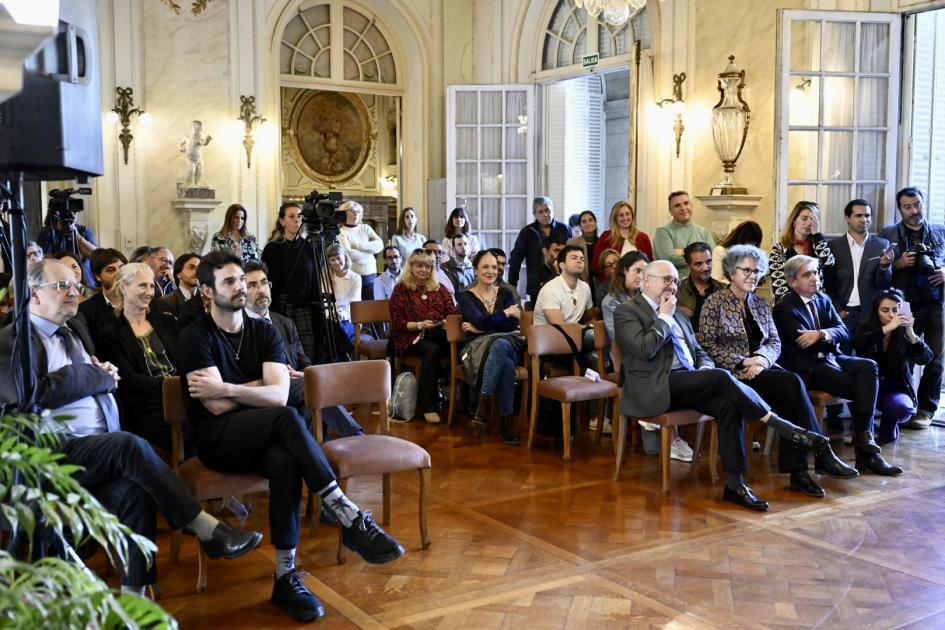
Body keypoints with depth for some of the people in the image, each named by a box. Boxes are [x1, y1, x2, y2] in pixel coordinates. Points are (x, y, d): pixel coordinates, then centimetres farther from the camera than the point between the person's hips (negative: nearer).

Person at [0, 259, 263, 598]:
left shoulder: (75, 328, 23)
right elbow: (34, 393, -15)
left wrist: (103, 374, 9)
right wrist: (98, 376, -4)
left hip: (102, 449, 6)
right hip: (56, 453, -6)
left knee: (133, 490, -27)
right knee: (131, 446, -32)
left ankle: (134, 594, -26)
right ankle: (206, 528, -27)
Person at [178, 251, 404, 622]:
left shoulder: (264, 332, 11)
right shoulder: (195, 337, -2)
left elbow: (279, 395, -4)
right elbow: (216, 407, -12)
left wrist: (226, 388, -11)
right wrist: (261, 384, -2)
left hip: (261, 437, 4)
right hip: (216, 439, -4)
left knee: (285, 463, -35)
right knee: (287, 418, -35)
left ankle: (286, 576, -31)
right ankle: (351, 520, -36)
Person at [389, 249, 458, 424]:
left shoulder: (439, 288, 21)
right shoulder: (401, 289, 9)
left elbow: (453, 312, 16)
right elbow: (397, 323, 2)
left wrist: (450, 322, -8)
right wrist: (419, 325, -13)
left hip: (438, 335, 3)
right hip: (410, 337, -3)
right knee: (432, 349, -38)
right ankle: (427, 406, -35)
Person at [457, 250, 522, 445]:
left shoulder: (505, 293, 16)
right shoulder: (466, 297, 8)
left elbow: (513, 324, -1)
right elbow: (480, 320, -11)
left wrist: (479, 327, -7)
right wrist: (506, 312, -1)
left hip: (505, 344, 2)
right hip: (477, 348, -2)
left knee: (501, 344, -39)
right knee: (506, 363, -38)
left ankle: (485, 402, -37)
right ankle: (507, 419, -37)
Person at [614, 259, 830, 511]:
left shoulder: (678, 315, 24)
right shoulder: (626, 311, 1)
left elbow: (700, 352, 24)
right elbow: (645, 350, -15)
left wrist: (705, 369, 1)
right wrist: (664, 317, -5)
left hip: (685, 384, 7)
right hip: (654, 387, -7)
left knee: (727, 403, -23)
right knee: (722, 377, -25)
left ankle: (735, 483, -22)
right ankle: (784, 428, -18)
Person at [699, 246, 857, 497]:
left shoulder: (761, 304, 19)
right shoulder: (715, 303, 1)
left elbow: (775, 342, 12)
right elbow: (707, 344, -8)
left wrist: (762, 358, -11)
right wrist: (742, 362, -16)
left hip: (761, 368, 6)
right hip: (732, 373, -5)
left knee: (790, 390, -29)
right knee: (792, 383, -28)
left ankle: (796, 471, -30)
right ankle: (822, 454, -22)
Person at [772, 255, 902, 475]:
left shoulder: (823, 300, 17)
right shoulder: (784, 308, -4)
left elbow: (842, 331, 3)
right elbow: (803, 342, -14)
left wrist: (821, 334, -17)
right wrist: (830, 338, -3)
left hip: (829, 359, 7)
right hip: (805, 368, -6)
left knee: (869, 367, -22)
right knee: (861, 386, -23)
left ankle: (864, 440, -27)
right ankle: (866, 450, -12)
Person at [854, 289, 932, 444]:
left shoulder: (904, 332, -4)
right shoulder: (868, 327, -4)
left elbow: (926, 358, -15)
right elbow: (857, 343, -26)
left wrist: (911, 333, -29)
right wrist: (887, 328, -33)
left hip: (896, 389, 0)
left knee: (899, 407, -33)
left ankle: (888, 430, 4)